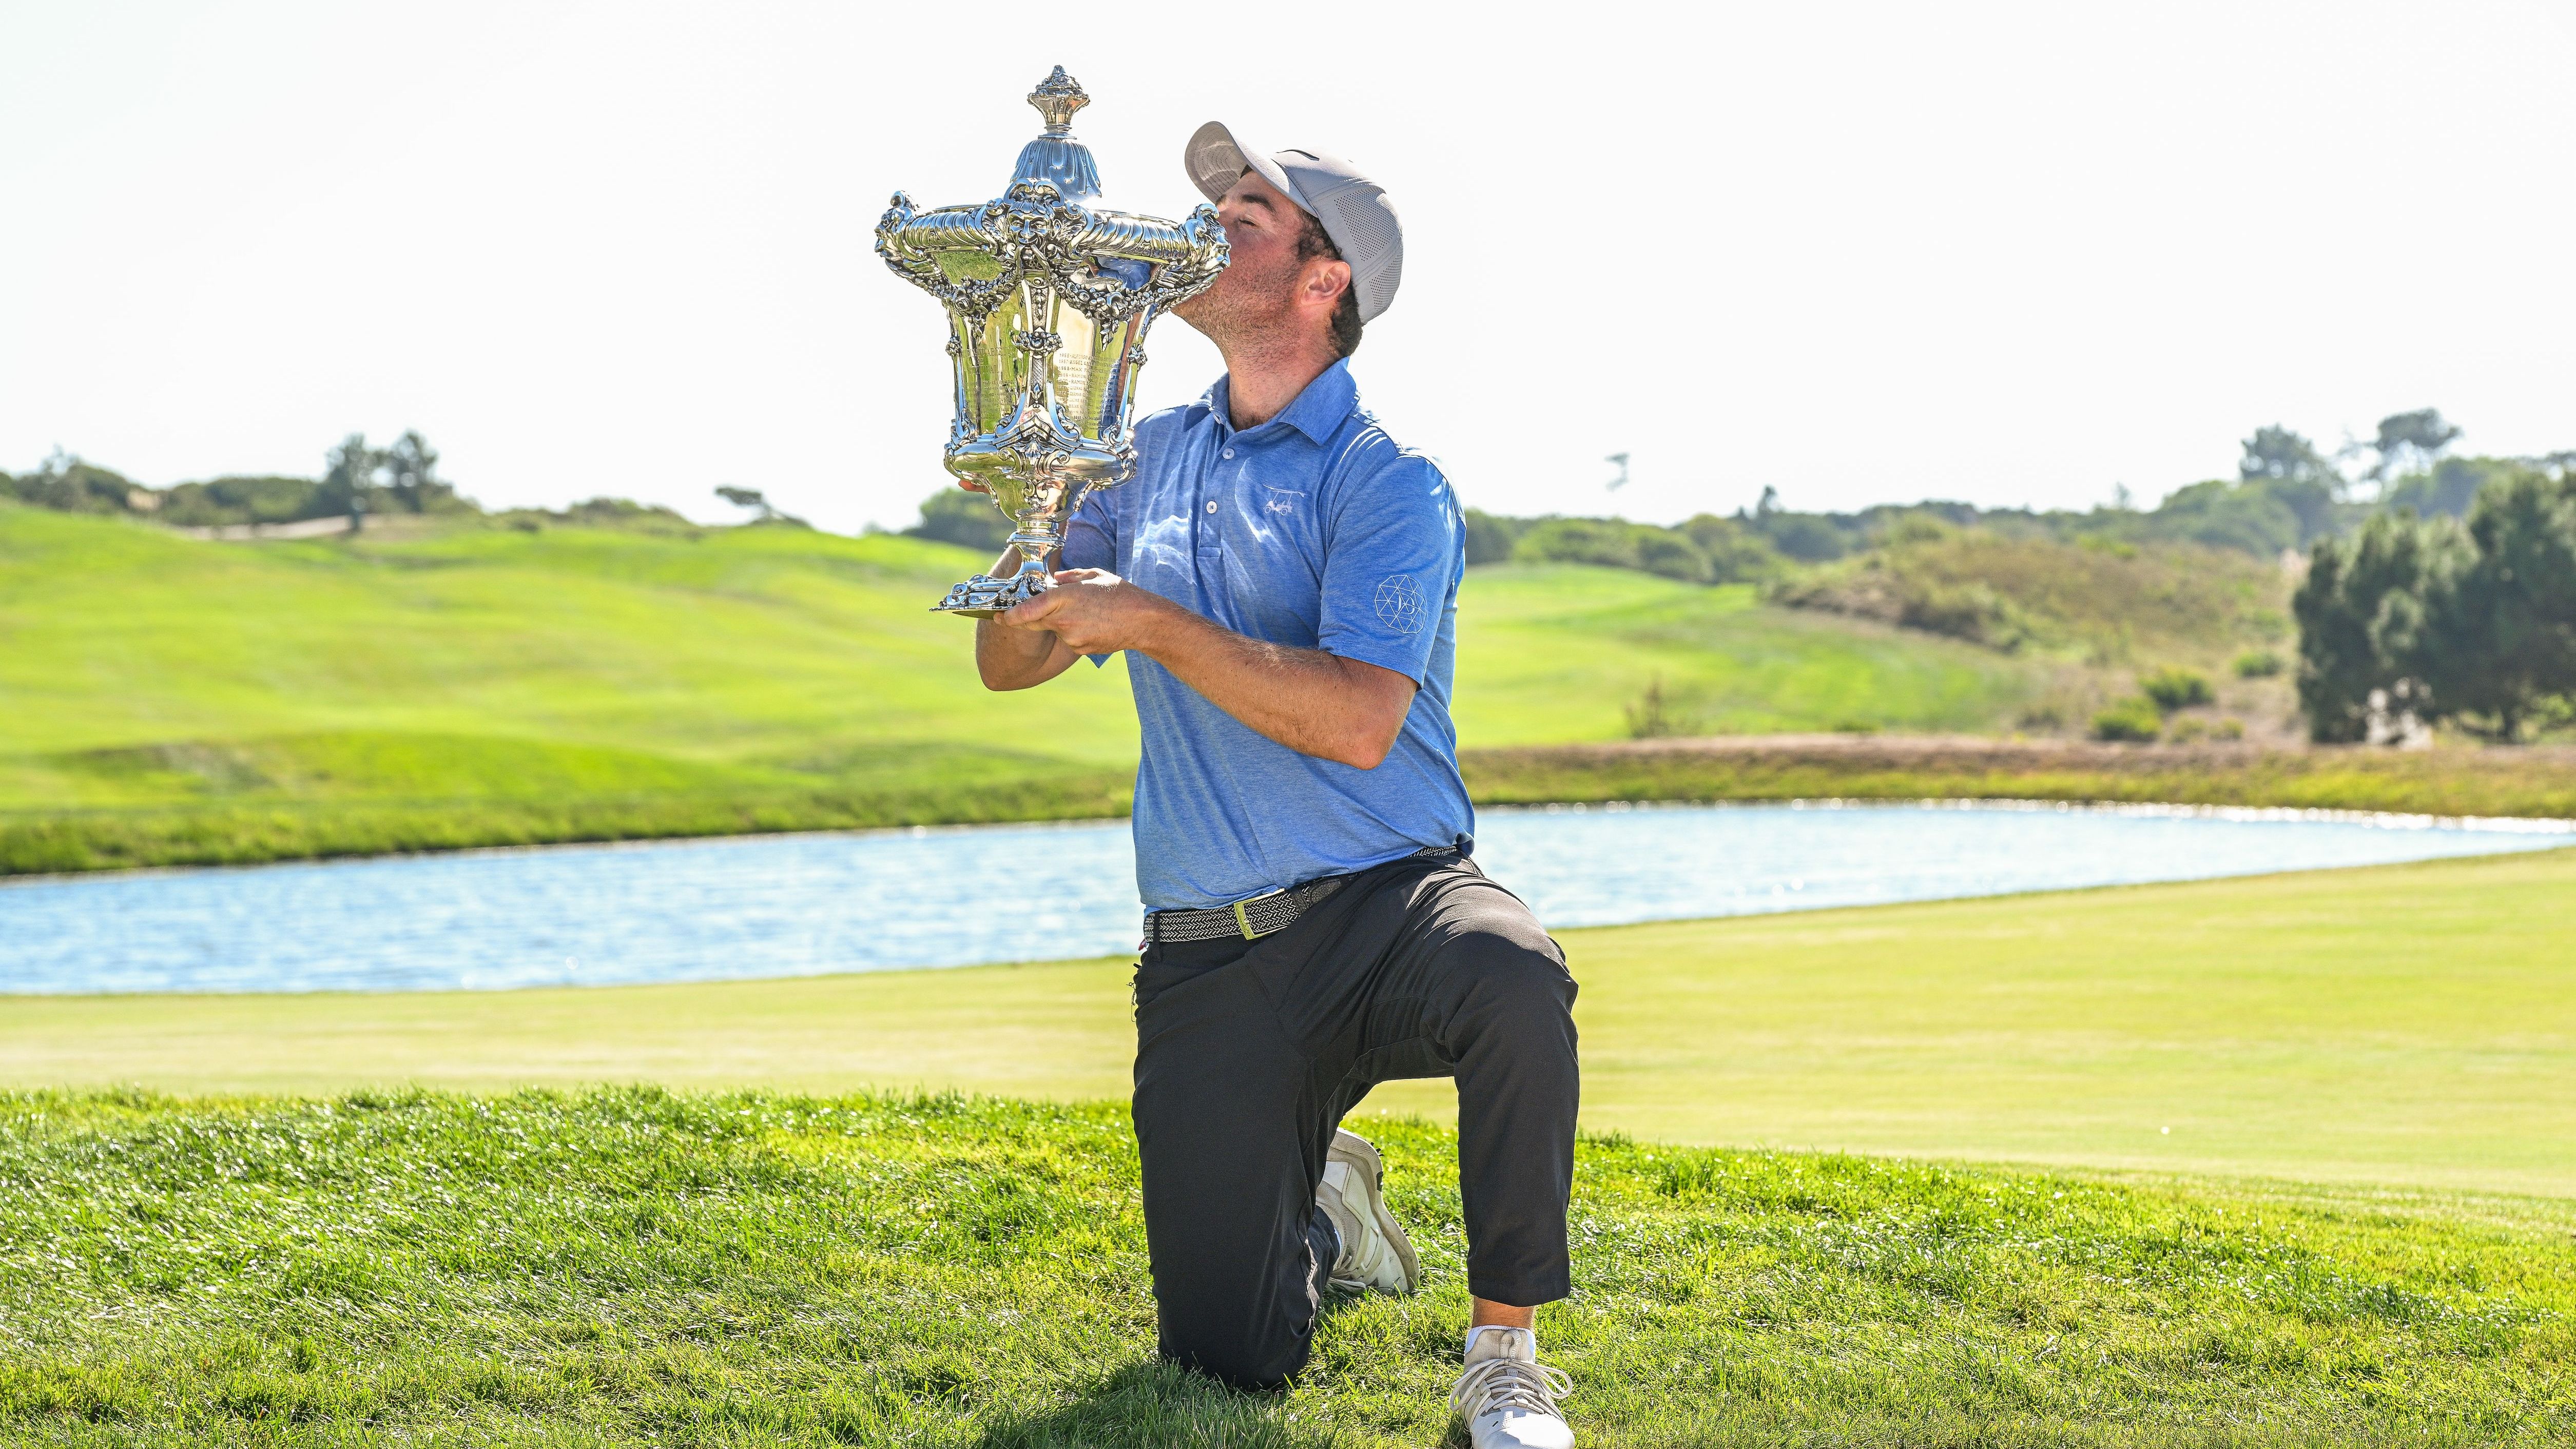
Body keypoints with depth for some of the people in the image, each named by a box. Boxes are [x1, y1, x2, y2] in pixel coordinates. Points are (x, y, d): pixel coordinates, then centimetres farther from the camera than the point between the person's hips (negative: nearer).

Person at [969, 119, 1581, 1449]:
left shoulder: (1388, 486, -7)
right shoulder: (1151, 460, 12)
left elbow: (1357, 719, -22)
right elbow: (1009, 664, 13)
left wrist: (1148, 621, -19)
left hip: (1384, 900, -4)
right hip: (1208, 962, 4)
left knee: (1511, 976, -41)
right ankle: (1325, 1213, 36)